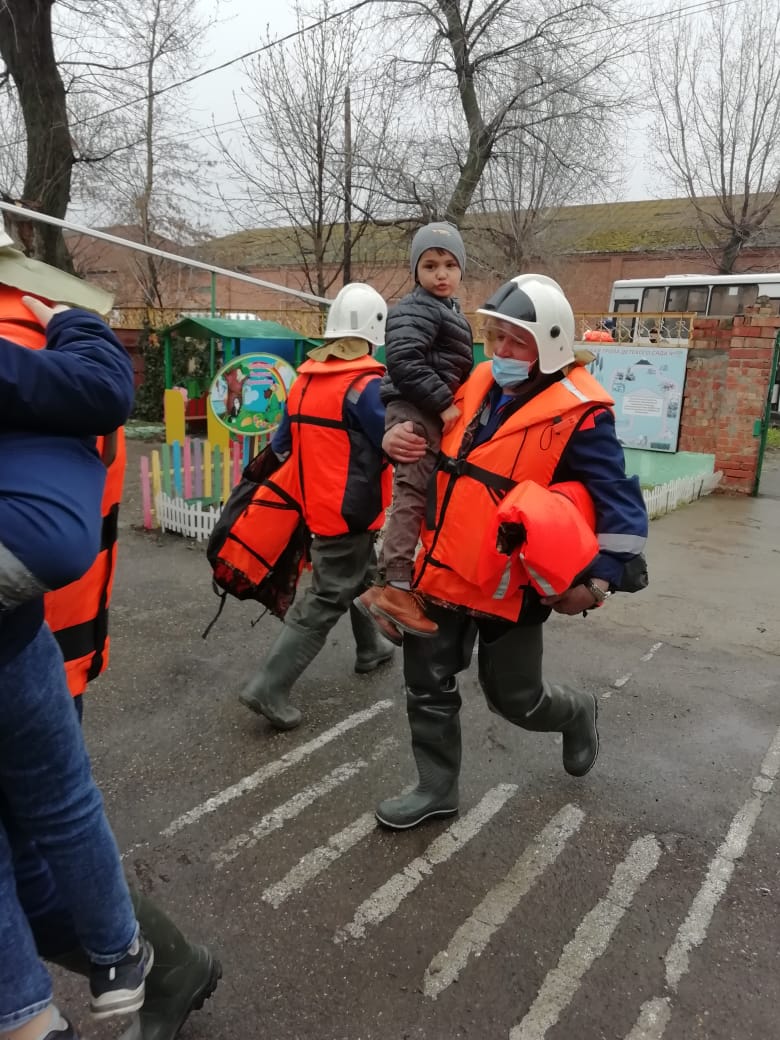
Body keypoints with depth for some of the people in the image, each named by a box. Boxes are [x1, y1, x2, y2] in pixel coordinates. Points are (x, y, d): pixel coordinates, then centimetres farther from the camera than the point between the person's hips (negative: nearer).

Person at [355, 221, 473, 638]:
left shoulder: (446, 309, 23)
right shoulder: (417, 309, -9)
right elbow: (403, 360, -22)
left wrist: (447, 405, 16)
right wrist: (443, 403, -20)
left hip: (430, 415, 10)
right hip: (415, 413, -10)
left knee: (418, 496, 12)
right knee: (413, 495, -16)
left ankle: (393, 582, 19)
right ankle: (395, 588, -16)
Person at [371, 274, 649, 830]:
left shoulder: (578, 413, -14)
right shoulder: (477, 385, 4)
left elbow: (622, 503, -13)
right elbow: (437, 438, 19)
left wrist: (599, 580, -22)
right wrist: (397, 437, -3)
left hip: (509, 583, -6)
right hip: (443, 570, 6)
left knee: (514, 696, 10)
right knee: (428, 685, 13)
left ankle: (578, 712, 45)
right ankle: (437, 790, 33)